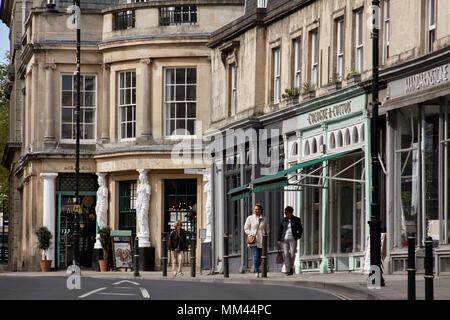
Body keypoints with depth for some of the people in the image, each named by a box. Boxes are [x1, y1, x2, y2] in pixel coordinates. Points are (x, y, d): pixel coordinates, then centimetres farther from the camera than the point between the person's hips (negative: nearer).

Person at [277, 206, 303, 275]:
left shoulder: (296, 220, 6)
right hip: (284, 239, 1)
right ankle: (288, 270, -6)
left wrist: (298, 237, 2)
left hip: (292, 239, -1)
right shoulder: (284, 221, 10)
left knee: (292, 254, -4)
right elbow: (280, 230, 13)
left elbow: (300, 230, 14)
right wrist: (279, 240, 7)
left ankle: (291, 267, 20)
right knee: (286, 254, -8)